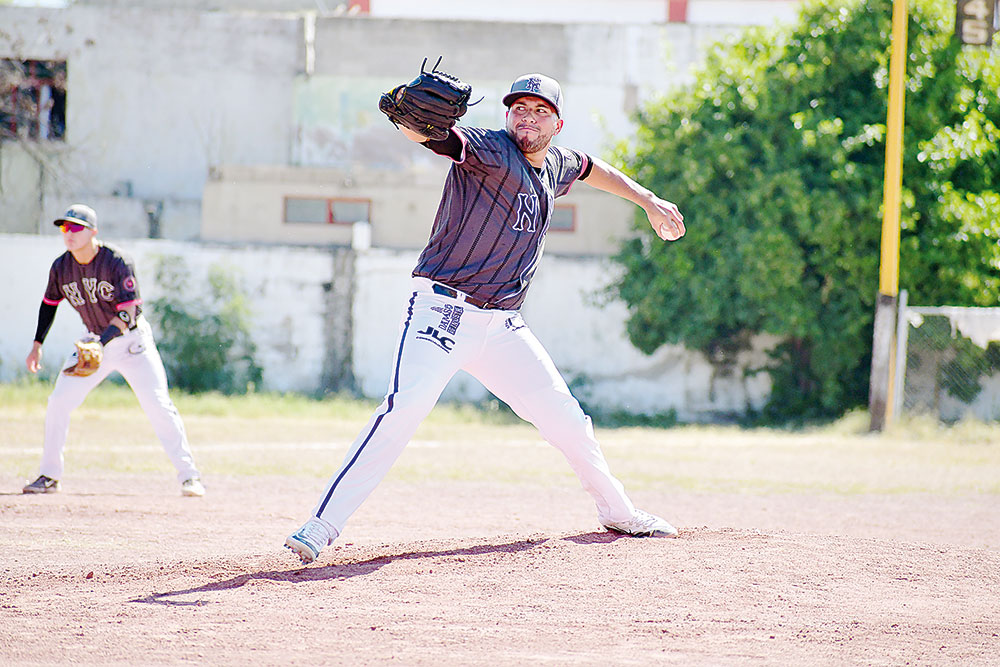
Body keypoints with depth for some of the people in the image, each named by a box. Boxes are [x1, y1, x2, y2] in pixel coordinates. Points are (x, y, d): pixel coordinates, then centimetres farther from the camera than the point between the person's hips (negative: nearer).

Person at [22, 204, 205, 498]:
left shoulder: (117, 262, -23)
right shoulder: (61, 267, -7)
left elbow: (126, 313, -28)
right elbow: (50, 303, 12)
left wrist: (100, 344, -41)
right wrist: (37, 345, 6)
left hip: (132, 339, -5)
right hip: (95, 341, 5)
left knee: (158, 405, -14)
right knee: (58, 402, -3)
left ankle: (188, 475, -8)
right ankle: (49, 476, 9)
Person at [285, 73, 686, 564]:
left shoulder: (556, 166, 12)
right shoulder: (490, 151, -11)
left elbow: (591, 169, 38)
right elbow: (434, 133, -32)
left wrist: (647, 201, 41)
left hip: (503, 328, 7)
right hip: (444, 310, -7)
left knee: (563, 416, 12)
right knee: (404, 408, -26)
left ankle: (617, 512, 35)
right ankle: (323, 525, -26)